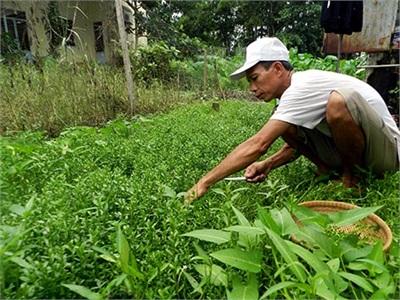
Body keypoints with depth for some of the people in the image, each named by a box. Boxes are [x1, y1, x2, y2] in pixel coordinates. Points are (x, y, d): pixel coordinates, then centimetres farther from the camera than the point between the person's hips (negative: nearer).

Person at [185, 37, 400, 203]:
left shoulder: (301, 88, -27)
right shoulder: (294, 89, 1)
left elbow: (258, 145, -34)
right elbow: (297, 143, 8)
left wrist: (205, 182, -31)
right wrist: (267, 165, -11)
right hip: (345, 149, 7)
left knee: (338, 102, -35)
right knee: (288, 128, -8)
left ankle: (351, 173, -9)